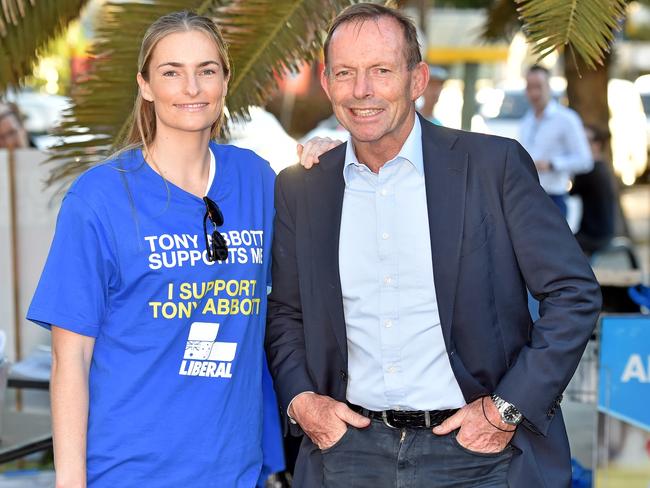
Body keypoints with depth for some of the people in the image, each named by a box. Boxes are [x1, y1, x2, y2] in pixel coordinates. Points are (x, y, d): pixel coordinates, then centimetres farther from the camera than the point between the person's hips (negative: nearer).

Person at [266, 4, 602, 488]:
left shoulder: (493, 165, -7)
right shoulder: (299, 189, 3)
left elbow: (575, 293, -6)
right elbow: (285, 313, 14)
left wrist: (509, 409, -11)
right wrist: (298, 400, -3)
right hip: (350, 449, 3)